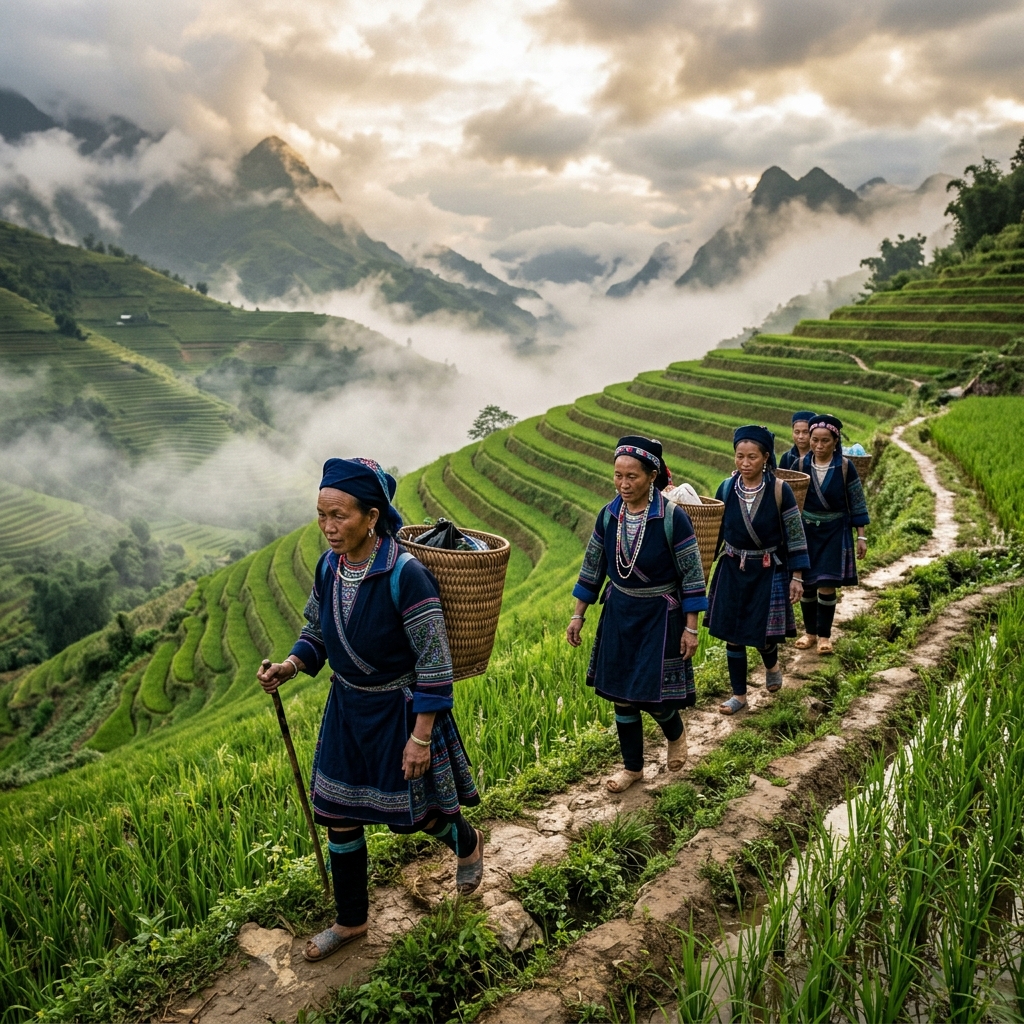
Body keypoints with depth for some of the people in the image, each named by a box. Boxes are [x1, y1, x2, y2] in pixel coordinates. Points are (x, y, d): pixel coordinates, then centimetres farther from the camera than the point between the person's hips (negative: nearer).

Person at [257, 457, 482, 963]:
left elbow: (434, 663, -22)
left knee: (410, 812, 13)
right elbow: (316, 631, 9)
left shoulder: (405, 575, -28)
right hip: (347, 705, 6)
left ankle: (467, 844, 48)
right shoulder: (328, 567, -8)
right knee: (338, 813, 14)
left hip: (398, 709, -6)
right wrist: (291, 666, -11)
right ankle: (350, 921, 36)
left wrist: (422, 736, -20)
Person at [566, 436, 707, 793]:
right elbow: (592, 567, 5)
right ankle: (632, 766, 30)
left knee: (653, 695, -1)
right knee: (620, 693, 10)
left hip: (660, 616, -4)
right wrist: (578, 616, 7)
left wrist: (691, 627, -12)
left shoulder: (672, 517, -18)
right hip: (619, 613, 4)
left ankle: (676, 734, 35)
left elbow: (691, 575, -12)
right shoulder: (609, 515, -5)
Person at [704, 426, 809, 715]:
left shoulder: (780, 490, -13)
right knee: (732, 634, 6)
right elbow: (715, 531, 7)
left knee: (763, 633, 2)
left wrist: (796, 576, -8)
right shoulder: (726, 488, -4)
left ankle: (771, 666, 38)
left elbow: (795, 536, -7)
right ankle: (739, 694, 21)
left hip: (769, 572, -3)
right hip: (732, 570, 3)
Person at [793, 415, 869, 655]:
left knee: (827, 585, -5)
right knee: (806, 584, 6)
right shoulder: (800, 465, -4)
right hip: (806, 531, 2)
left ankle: (824, 635, 12)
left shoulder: (845, 467, -8)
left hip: (834, 532, -2)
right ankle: (810, 632, 23)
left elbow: (857, 504, -1)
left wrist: (861, 536, -2)